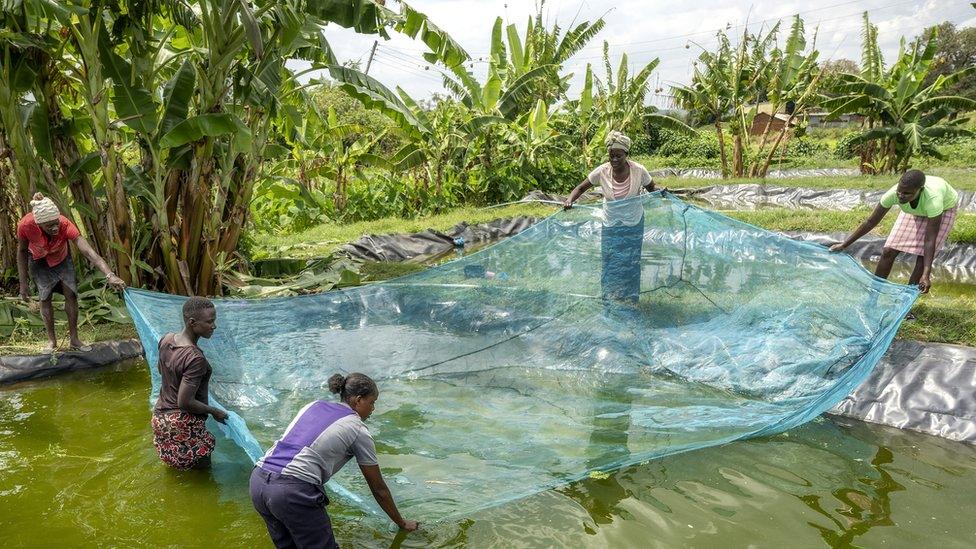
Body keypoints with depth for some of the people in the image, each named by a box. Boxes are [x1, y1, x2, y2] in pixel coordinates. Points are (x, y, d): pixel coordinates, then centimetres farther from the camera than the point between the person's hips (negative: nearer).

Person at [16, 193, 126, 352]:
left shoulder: (65, 225, -40)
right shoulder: (25, 226, -36)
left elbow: (88, 251, -49)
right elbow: (22, 252, -17)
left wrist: (110, 275, -62)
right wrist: (23, 284, -15)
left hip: (61, 258, 0)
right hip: (39, 261, 0)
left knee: (71, 294, -5)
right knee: (45, 299, -2)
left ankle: (74, 339, 7)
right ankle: (51, 340, 13)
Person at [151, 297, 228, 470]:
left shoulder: (166, 340, -6)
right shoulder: (195, 358, -31)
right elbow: (185, 402, -28)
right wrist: (214, 412, -14)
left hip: (160, 415, 9)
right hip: (183, 425, -8)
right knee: (202, 465, 15)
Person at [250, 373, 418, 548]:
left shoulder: (314, 405, 22)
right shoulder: (358, 430, 7)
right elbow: (378, 488, 16)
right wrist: (401, 523, 30)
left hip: (257, 481, 7)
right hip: (293, 493, -7)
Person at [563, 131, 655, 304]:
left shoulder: (639, 170, -17)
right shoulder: (602, 171, -16)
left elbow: (652, 189, 0)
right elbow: (581, 187, -8)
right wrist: (569, 200, -26)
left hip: (633, 225, 0)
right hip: (610, 225, 1)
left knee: (631, 262, 10)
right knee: (610, 263, 7)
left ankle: (630, 299, 28)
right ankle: (610, 300, 24)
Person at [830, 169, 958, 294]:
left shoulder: (932, 198, -45)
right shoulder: (894, 193, -36)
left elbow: (930, 240, -41)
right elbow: (871, 222, -23)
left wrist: (926, 275, -47)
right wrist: (844, 245, -22)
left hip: (944, 208, -3)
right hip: (914, 211, 3)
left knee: (922, 257, -15)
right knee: (889, 251, -4)